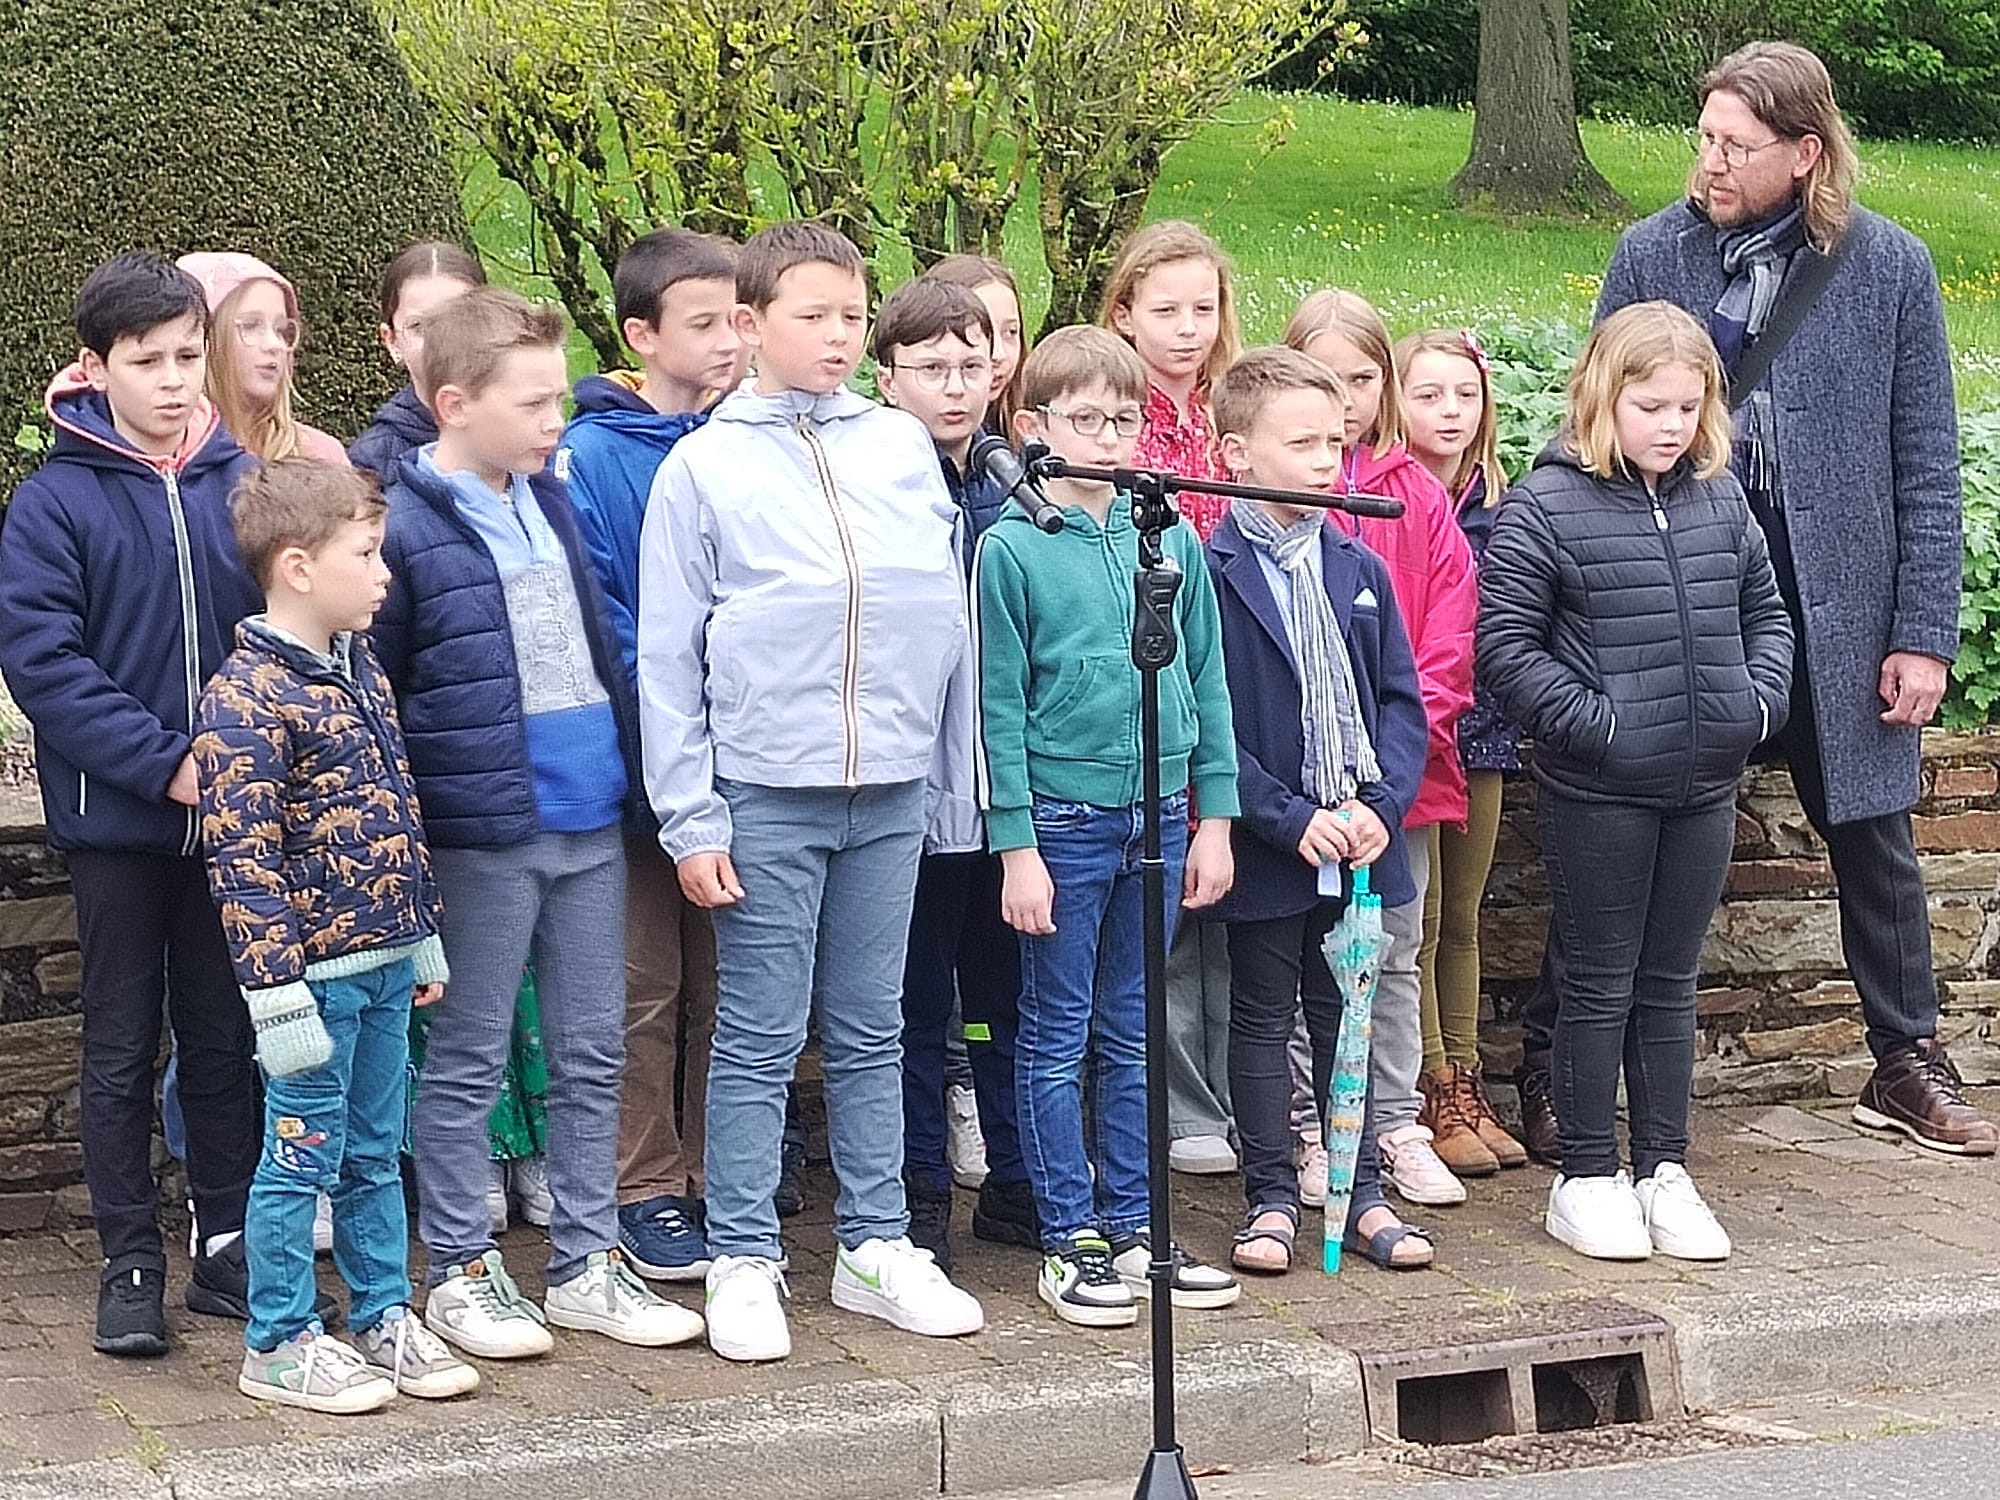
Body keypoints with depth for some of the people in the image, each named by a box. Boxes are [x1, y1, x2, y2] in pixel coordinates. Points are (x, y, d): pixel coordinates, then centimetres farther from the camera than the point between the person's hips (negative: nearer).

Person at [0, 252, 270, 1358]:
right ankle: (130, 1265, 14)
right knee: (122, 1049, 6)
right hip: (116, 820, -2)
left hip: (232, 815, 2)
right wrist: (166, 763, -19)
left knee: (225, 1041, 11)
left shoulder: (245, 482, 2)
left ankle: (228, 1248, 21)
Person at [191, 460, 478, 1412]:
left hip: (385, 964, 8)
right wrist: (278, 992, -21)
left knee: (375, 1154, 16)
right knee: (302, 1157, 2)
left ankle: (383, 1317, 27)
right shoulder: (246, 699, -16)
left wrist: (423, 938, 20)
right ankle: (277, 1343, 14)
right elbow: (243, 859, -19)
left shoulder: (362, 671, 11)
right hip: (317, 971, -8)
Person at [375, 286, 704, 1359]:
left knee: (593, 1052, 11)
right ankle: (459, 1271, 14)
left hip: (591, 818, 7)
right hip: (482, 831, -7)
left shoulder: (549, 503, 12)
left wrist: (629, 767, 19)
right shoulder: (402, 528, -11)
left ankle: (586, 1265, 21)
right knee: (469, 1060, 4)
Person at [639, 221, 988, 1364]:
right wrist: (691, 819, -7)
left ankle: (878, 1246, 21)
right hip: (764, 796, -3)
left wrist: (954, 785, 8)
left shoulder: (905, 448, 7)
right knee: (760, 1040, 2)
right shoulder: (704, 465, 0)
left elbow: (948, 619, 10)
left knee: (872, 1033, 12)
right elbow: (668, 658, -1)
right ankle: (745, 1261, 11)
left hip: (891, 793, 3)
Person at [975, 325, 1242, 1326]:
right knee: (1058, 1036, 5)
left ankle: (1132, 1224, 22)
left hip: (1160, 814, 4)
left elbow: (1206, 681, 9)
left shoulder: (1172, 538, 5)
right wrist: (1015, 845, -10)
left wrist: (1214, 818, 6)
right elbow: (1000, 705, -6)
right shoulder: (1012, 547, -6)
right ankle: (1070, 1239, 12)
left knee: (1135, 1035, 13)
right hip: (1063, 816, -4)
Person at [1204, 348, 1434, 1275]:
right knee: (1263, 1018, 7)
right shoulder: (1211, 572, -10)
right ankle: (1271, 1198, 16)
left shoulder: (1358, 570, 6)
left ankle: (1361, 1193, 21)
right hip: (1265, 846, -4)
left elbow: (1401, 701, 7)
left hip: (1362, 840, 4)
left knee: (1349, 1015, 13)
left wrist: (1383, 804, -8)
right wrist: (1289, 817, -17)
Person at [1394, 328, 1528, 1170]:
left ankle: (1464, 1086, 19)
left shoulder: (1497, 506, 9)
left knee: (1463, 918, 12)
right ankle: (1431, 1098, 5)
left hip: (1479, 726, 5)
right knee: (1418, 918, -2)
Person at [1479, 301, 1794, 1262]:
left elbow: (1766, 613, 17)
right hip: (1598, 793, -5)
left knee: (1670, 983, 13)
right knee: (1600, 985, 4)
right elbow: (1505, 647, -12)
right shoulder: (1548, 508, -10)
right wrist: (1590, 722, -17)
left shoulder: (1720, 500, 7)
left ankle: (1665, 1172, 21)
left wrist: (1759, 702, 1)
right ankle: (1586, 1178, 14)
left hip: (1704, 786, 5)